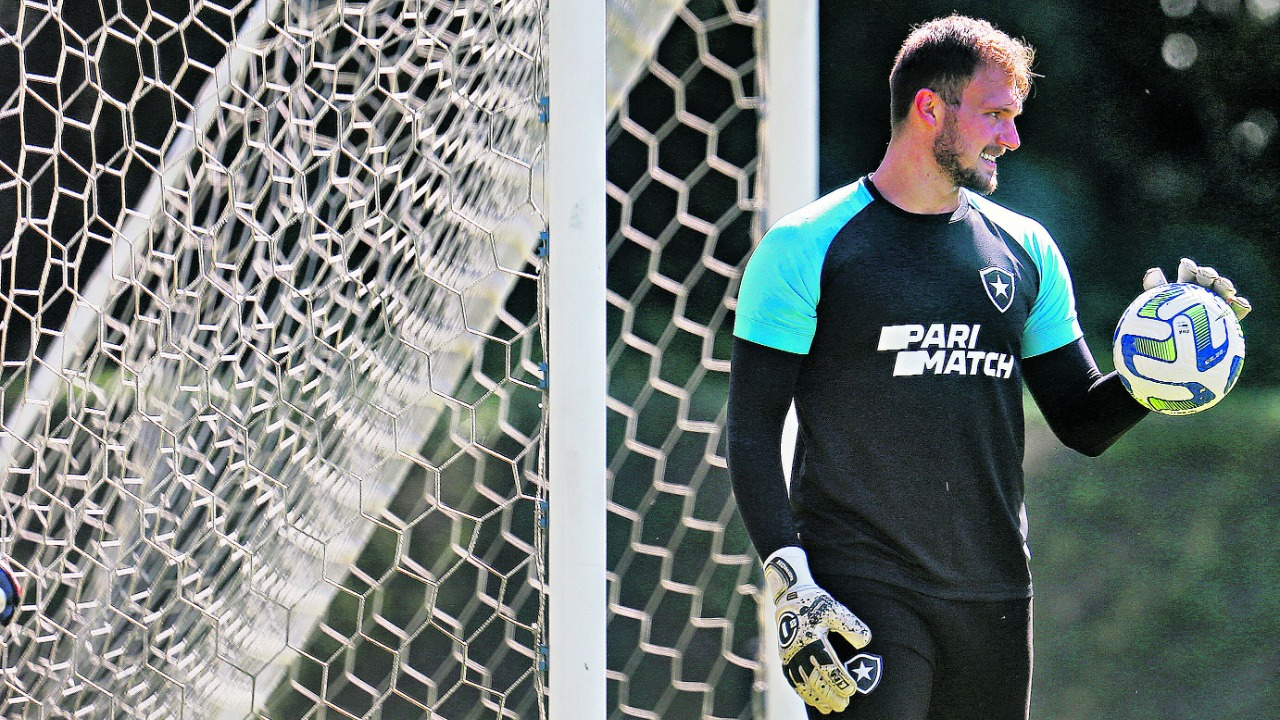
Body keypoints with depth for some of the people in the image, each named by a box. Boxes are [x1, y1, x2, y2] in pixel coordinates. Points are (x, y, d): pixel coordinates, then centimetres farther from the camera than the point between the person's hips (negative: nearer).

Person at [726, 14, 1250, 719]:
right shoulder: (807, 248, -3)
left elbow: (1083, 424, 16)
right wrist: (788, 585, -14)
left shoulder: (1025, 250, 11)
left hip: (993, 595, 5)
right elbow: (752, 429, -5)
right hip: (860, 593, -5)